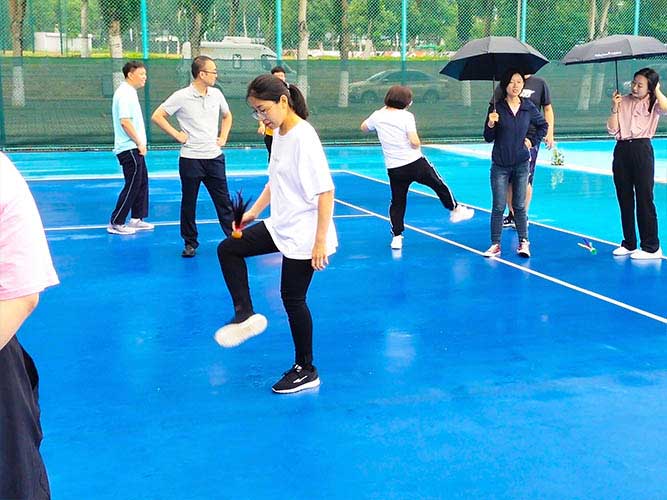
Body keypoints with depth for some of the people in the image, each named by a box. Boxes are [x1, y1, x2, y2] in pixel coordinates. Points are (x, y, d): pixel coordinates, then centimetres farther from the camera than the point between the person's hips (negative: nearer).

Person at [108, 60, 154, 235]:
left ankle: (137, 219, 21)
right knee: (132, 185, -7)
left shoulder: (130, 92, 16)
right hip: (129, 148, -10)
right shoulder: (124, 93, -15)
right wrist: (139, 143, -17)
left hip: (135, 148, 10)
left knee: (142, 183, 14)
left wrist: (139, 143, 15)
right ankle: (115, 223, -1)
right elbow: (125, 121, -22)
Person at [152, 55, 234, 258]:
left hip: (214, 157, 3)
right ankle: (190, 243, 18)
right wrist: (177, 135, -7)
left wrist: (223, 136, 11)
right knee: (188, 203, 6)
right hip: (190, 159, -3)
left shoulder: (216, 94, 6)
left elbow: (227, 115, 24)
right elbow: (157, 116, -5)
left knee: (224, 201, 5)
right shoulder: (181, 97, -9)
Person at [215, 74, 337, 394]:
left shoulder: (303, 137, -22)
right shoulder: (279, 134, 4)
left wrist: (320, 242, -24)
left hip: (303, 235, -9)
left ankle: (305, 371, 20)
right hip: (280, 226, 9)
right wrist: (254, 211, 12)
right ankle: (245, 315, 13)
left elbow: (325, 192, -24)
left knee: (293, 298, 3)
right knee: (228, 249, 10)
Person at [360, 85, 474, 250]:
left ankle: (396, 236, 10)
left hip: (394, 169, 3)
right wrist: (417, 146, 6)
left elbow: (364, 127, 23)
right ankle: (455, 210, 33)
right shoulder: (406, 116, -10)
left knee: (397, 202, 13)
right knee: (439, 185, 19)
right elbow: (414, 142, -19)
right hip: (415, 163, -3)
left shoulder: (378, 116, 1)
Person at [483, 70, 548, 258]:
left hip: (521, 164, 1)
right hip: (500, 165, -1)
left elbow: (543, 125, 19)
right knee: (498, 206, 0)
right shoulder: (497, 108, -5)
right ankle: (495, 244, 6)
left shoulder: (528, 108, 1)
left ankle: (524, 242, 14)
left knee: (519, 206, 7)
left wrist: (532, 140, 8)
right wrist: (491, 124, -23)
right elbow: (488, 138, -5)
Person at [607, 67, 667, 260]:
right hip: (622, 150, 4)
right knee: (624, 199, 9)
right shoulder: (623, 101, 10)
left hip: (641, 150, -4)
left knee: (644, 199, -5)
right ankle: (629, 244, 20)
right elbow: (613, 130, 5)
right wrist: (615, 108, -6)